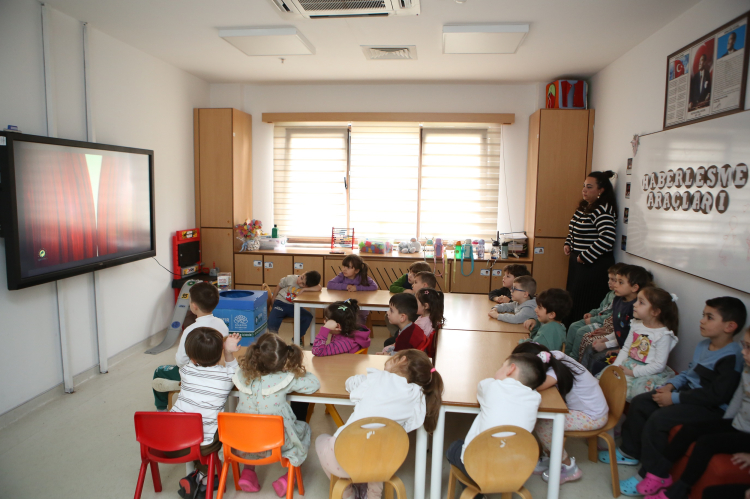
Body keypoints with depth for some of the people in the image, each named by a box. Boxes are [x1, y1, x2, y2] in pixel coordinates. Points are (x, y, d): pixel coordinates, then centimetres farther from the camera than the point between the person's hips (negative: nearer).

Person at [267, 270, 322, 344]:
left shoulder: (309, 287, -14)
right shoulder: (290, 278, -12)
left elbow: (319, 288, -35)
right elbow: (279, 287, 4)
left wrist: (304, 289, -35)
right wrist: (273, 301, 8)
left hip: (294, 307, 1)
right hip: (281, 304, -1)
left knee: (308, 317, -22)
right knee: (272, 320, -27)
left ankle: (298, 338, 0)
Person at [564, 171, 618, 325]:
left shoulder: (602, 210, -18)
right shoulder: (584, 206, 11)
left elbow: (607, 239, -28)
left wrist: (584, 257, -22)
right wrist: (568, 244, 9)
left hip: (594, 265, -10)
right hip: (578, 262, 10)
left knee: (583, 307, -6)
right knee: (571, 302, 16)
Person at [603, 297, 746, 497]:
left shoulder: (731, 357, -22)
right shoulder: (704, 345, 8)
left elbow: (717, 394, -27)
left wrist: (674, 398, -23)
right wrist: (671, 385, 0)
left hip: (711, 408, -10)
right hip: (690, 395, 10)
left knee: (659, 418, -26)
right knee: (639, 402, 5)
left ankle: (653, 475, -9)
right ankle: (630, 452, 20)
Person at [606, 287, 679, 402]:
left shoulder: (664, 335, -13)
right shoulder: (636, 325, 7)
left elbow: (659, 365, -15)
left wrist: (633, 372, -17)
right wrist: (616, 366, -2)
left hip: (648, 372, -6)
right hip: (629, 365, 6)